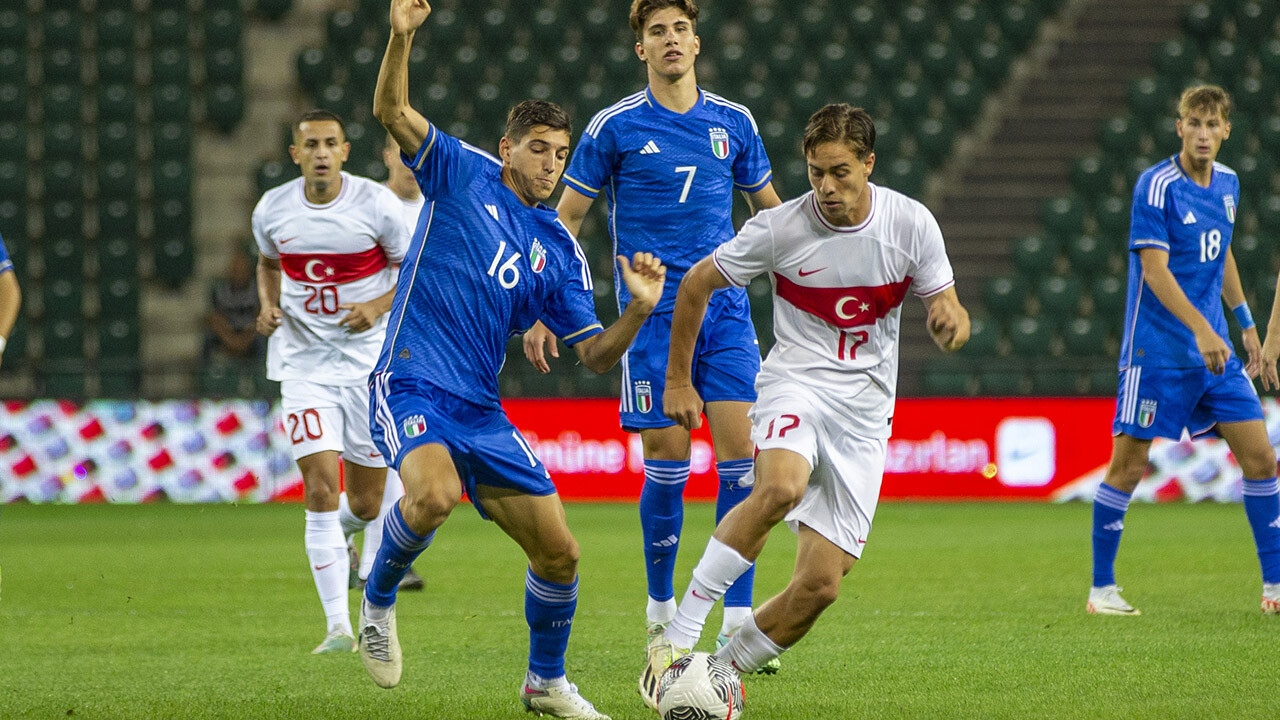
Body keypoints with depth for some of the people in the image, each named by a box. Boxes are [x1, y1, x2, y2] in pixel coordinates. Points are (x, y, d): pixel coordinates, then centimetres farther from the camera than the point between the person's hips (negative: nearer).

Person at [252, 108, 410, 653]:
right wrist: (268, 305, 0)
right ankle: (338, 625, -11)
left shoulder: (377, 204, -9)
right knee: (321, 490, -14)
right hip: (303, 363, 0)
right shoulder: (272, 210, -1)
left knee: (366, 503, 6)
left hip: (370, 361, 0)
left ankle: (337, 532, 45)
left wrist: (380, 306, -17)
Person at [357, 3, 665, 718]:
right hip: (412, 383, -5)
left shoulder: (560, 249, 11)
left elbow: (596, 355, 9)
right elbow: (391, 110, -8)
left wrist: (640, 309, -10)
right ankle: (379, 599, -5)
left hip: (481, 410, 5)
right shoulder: (462, 172, 3)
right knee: (434, 495, -35)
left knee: (559, 552, 0)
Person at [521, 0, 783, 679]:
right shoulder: (615, 126, -1)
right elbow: (565, 219, 4)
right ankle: (661, 611, 14)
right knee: (668, 460, -5)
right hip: (652, 314, -3)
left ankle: (736, 622, -6)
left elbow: (770, 209, 21)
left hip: (726, 310, 3)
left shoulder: (734, 122, 8)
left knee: (741, 450, -9)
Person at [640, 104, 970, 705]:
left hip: (864, 412, 3)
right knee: (780, 488, -37)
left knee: (820, 585, -6)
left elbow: (949, 315, 4)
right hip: (794, 385, -3)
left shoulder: (911, 224, -4)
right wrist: (678, 380, 6)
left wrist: (950, 321, -21)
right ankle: (678, 637, -31)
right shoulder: (779, 229, -9)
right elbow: (696, 284, 5)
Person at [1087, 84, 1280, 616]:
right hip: (1158, 349, -7)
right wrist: (1200, 328, -28)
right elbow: (1155, 271, -19)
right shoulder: (1157, 186, -13)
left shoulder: (1227, 183, 10)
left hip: (1214, 350, 7)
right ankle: (1101, 589, 7)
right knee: (1128, 465, -4)